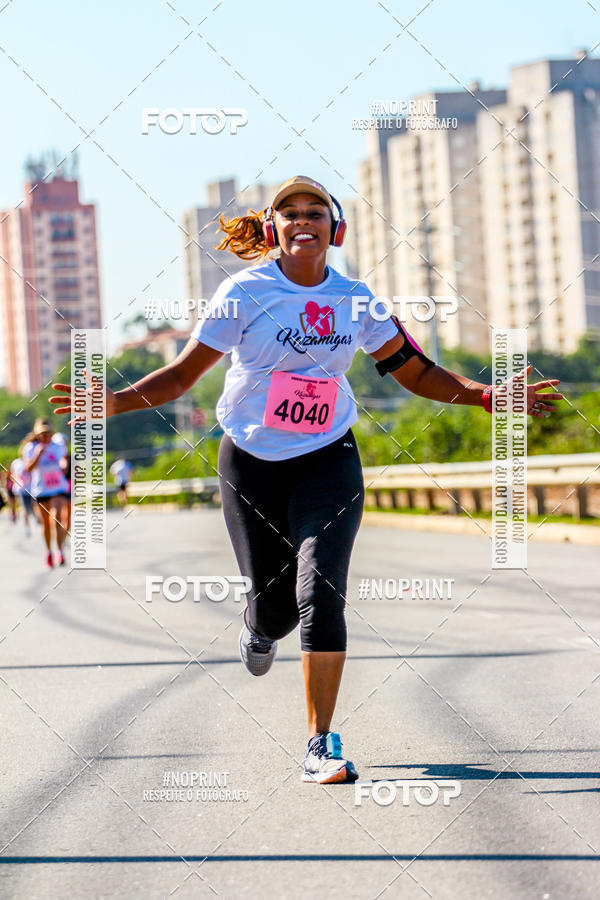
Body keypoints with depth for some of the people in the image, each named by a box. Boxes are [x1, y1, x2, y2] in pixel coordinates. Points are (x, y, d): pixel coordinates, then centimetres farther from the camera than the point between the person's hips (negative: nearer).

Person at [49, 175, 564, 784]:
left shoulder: (353, 299, -1)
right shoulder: (246, 293, -9)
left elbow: (415, 372, 7)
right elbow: (184, 373, -7)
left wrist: (488, 395, -5)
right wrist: (118, 401, -23)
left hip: (328, 460, 1)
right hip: (251, 462, -1)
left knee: (321, 595, -16)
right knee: (273, 601, 1)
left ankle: (321, 746, -11)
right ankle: (259, 630, 43)